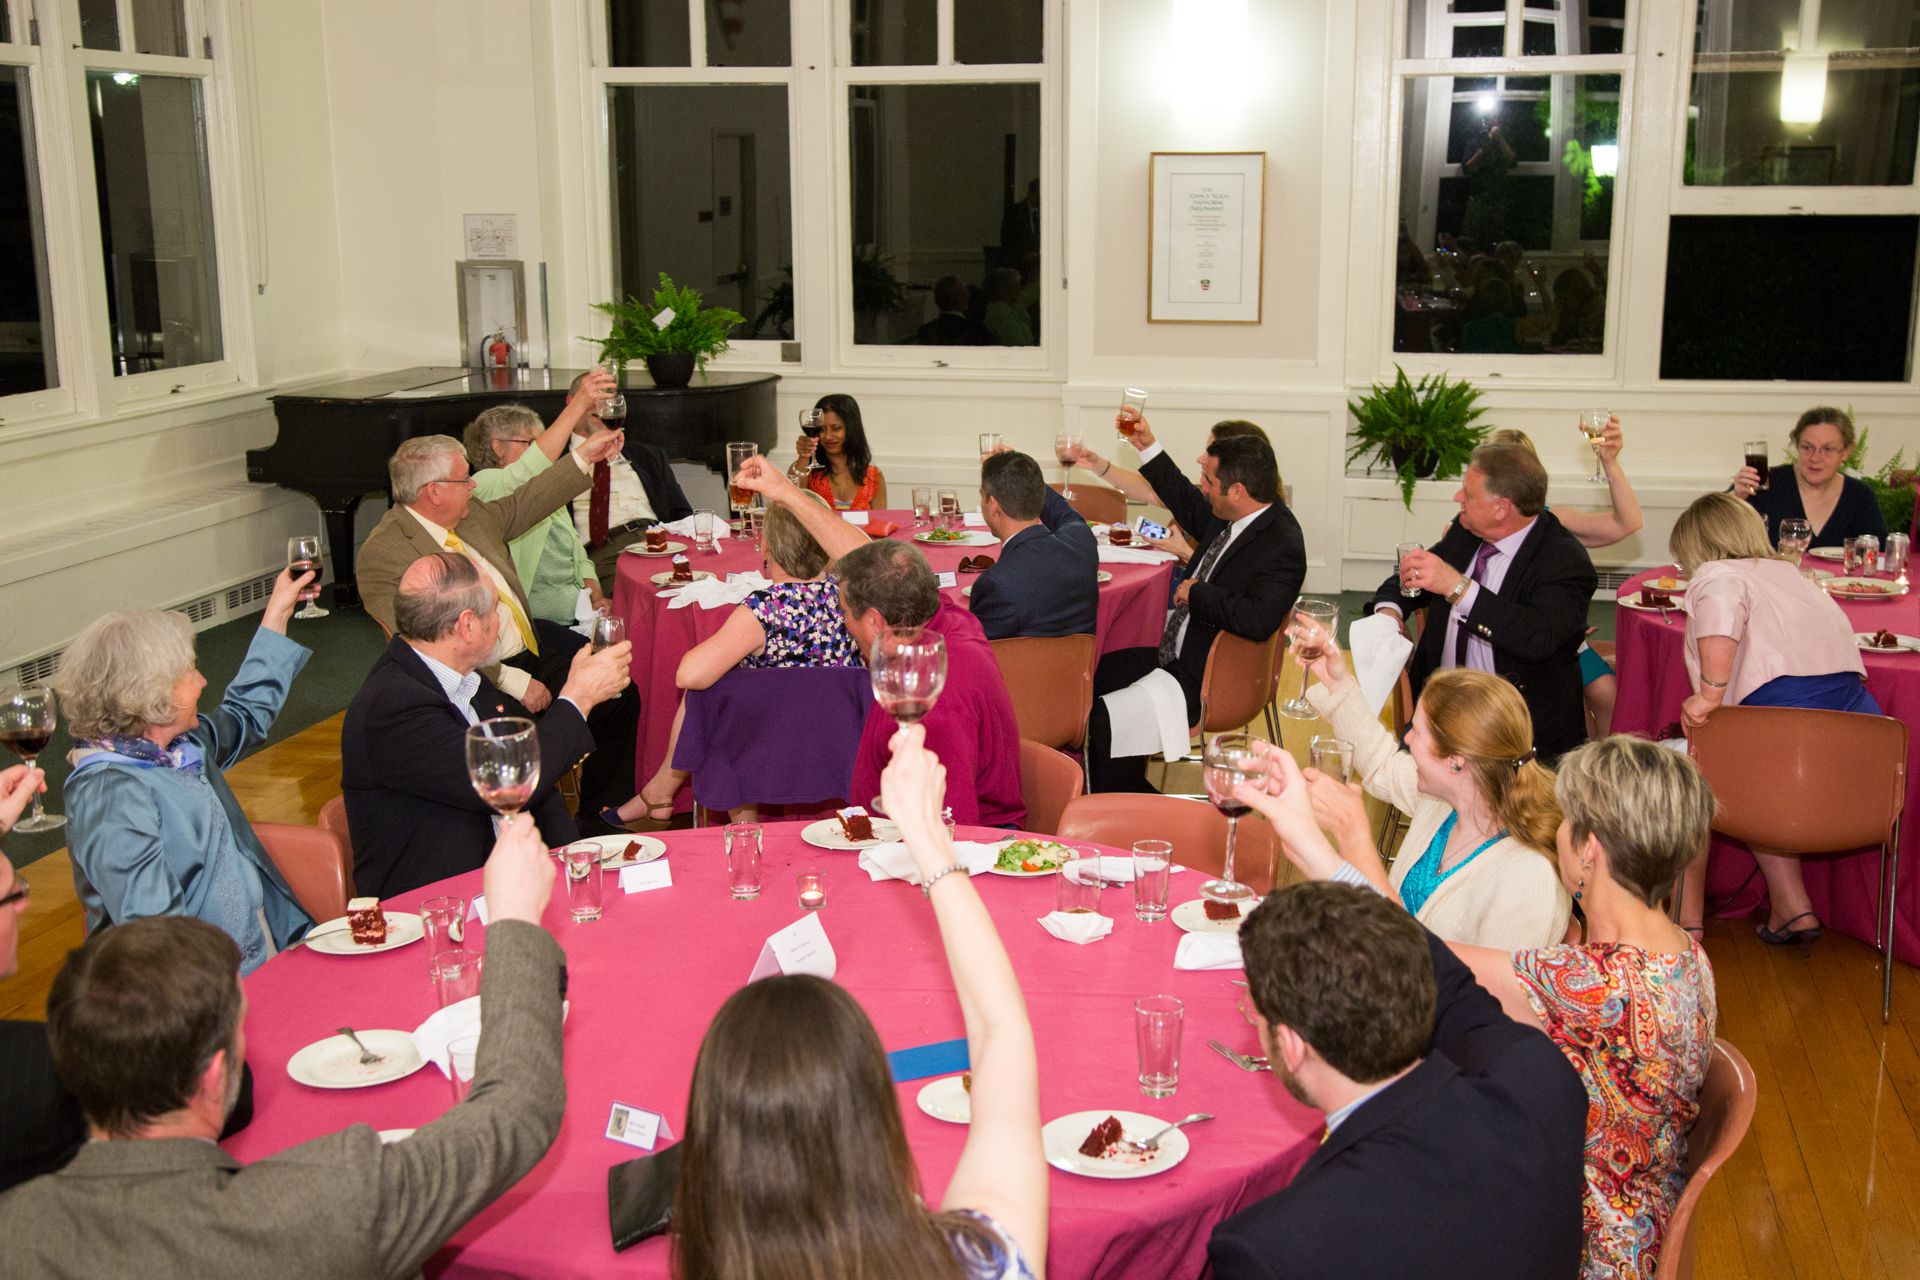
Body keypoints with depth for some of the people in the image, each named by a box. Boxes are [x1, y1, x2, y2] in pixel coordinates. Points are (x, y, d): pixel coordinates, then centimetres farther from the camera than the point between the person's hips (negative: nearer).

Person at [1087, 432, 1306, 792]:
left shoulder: (1282, 546, -25)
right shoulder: (1228, 518, 2)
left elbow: (1257, 620, -38)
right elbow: (1187, 504, 25)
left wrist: (1195, 594, -23)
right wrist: (1146, 445, 20)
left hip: (1208, 680, -10)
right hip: (1175, 653, 10)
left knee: (1105, 719, -20)